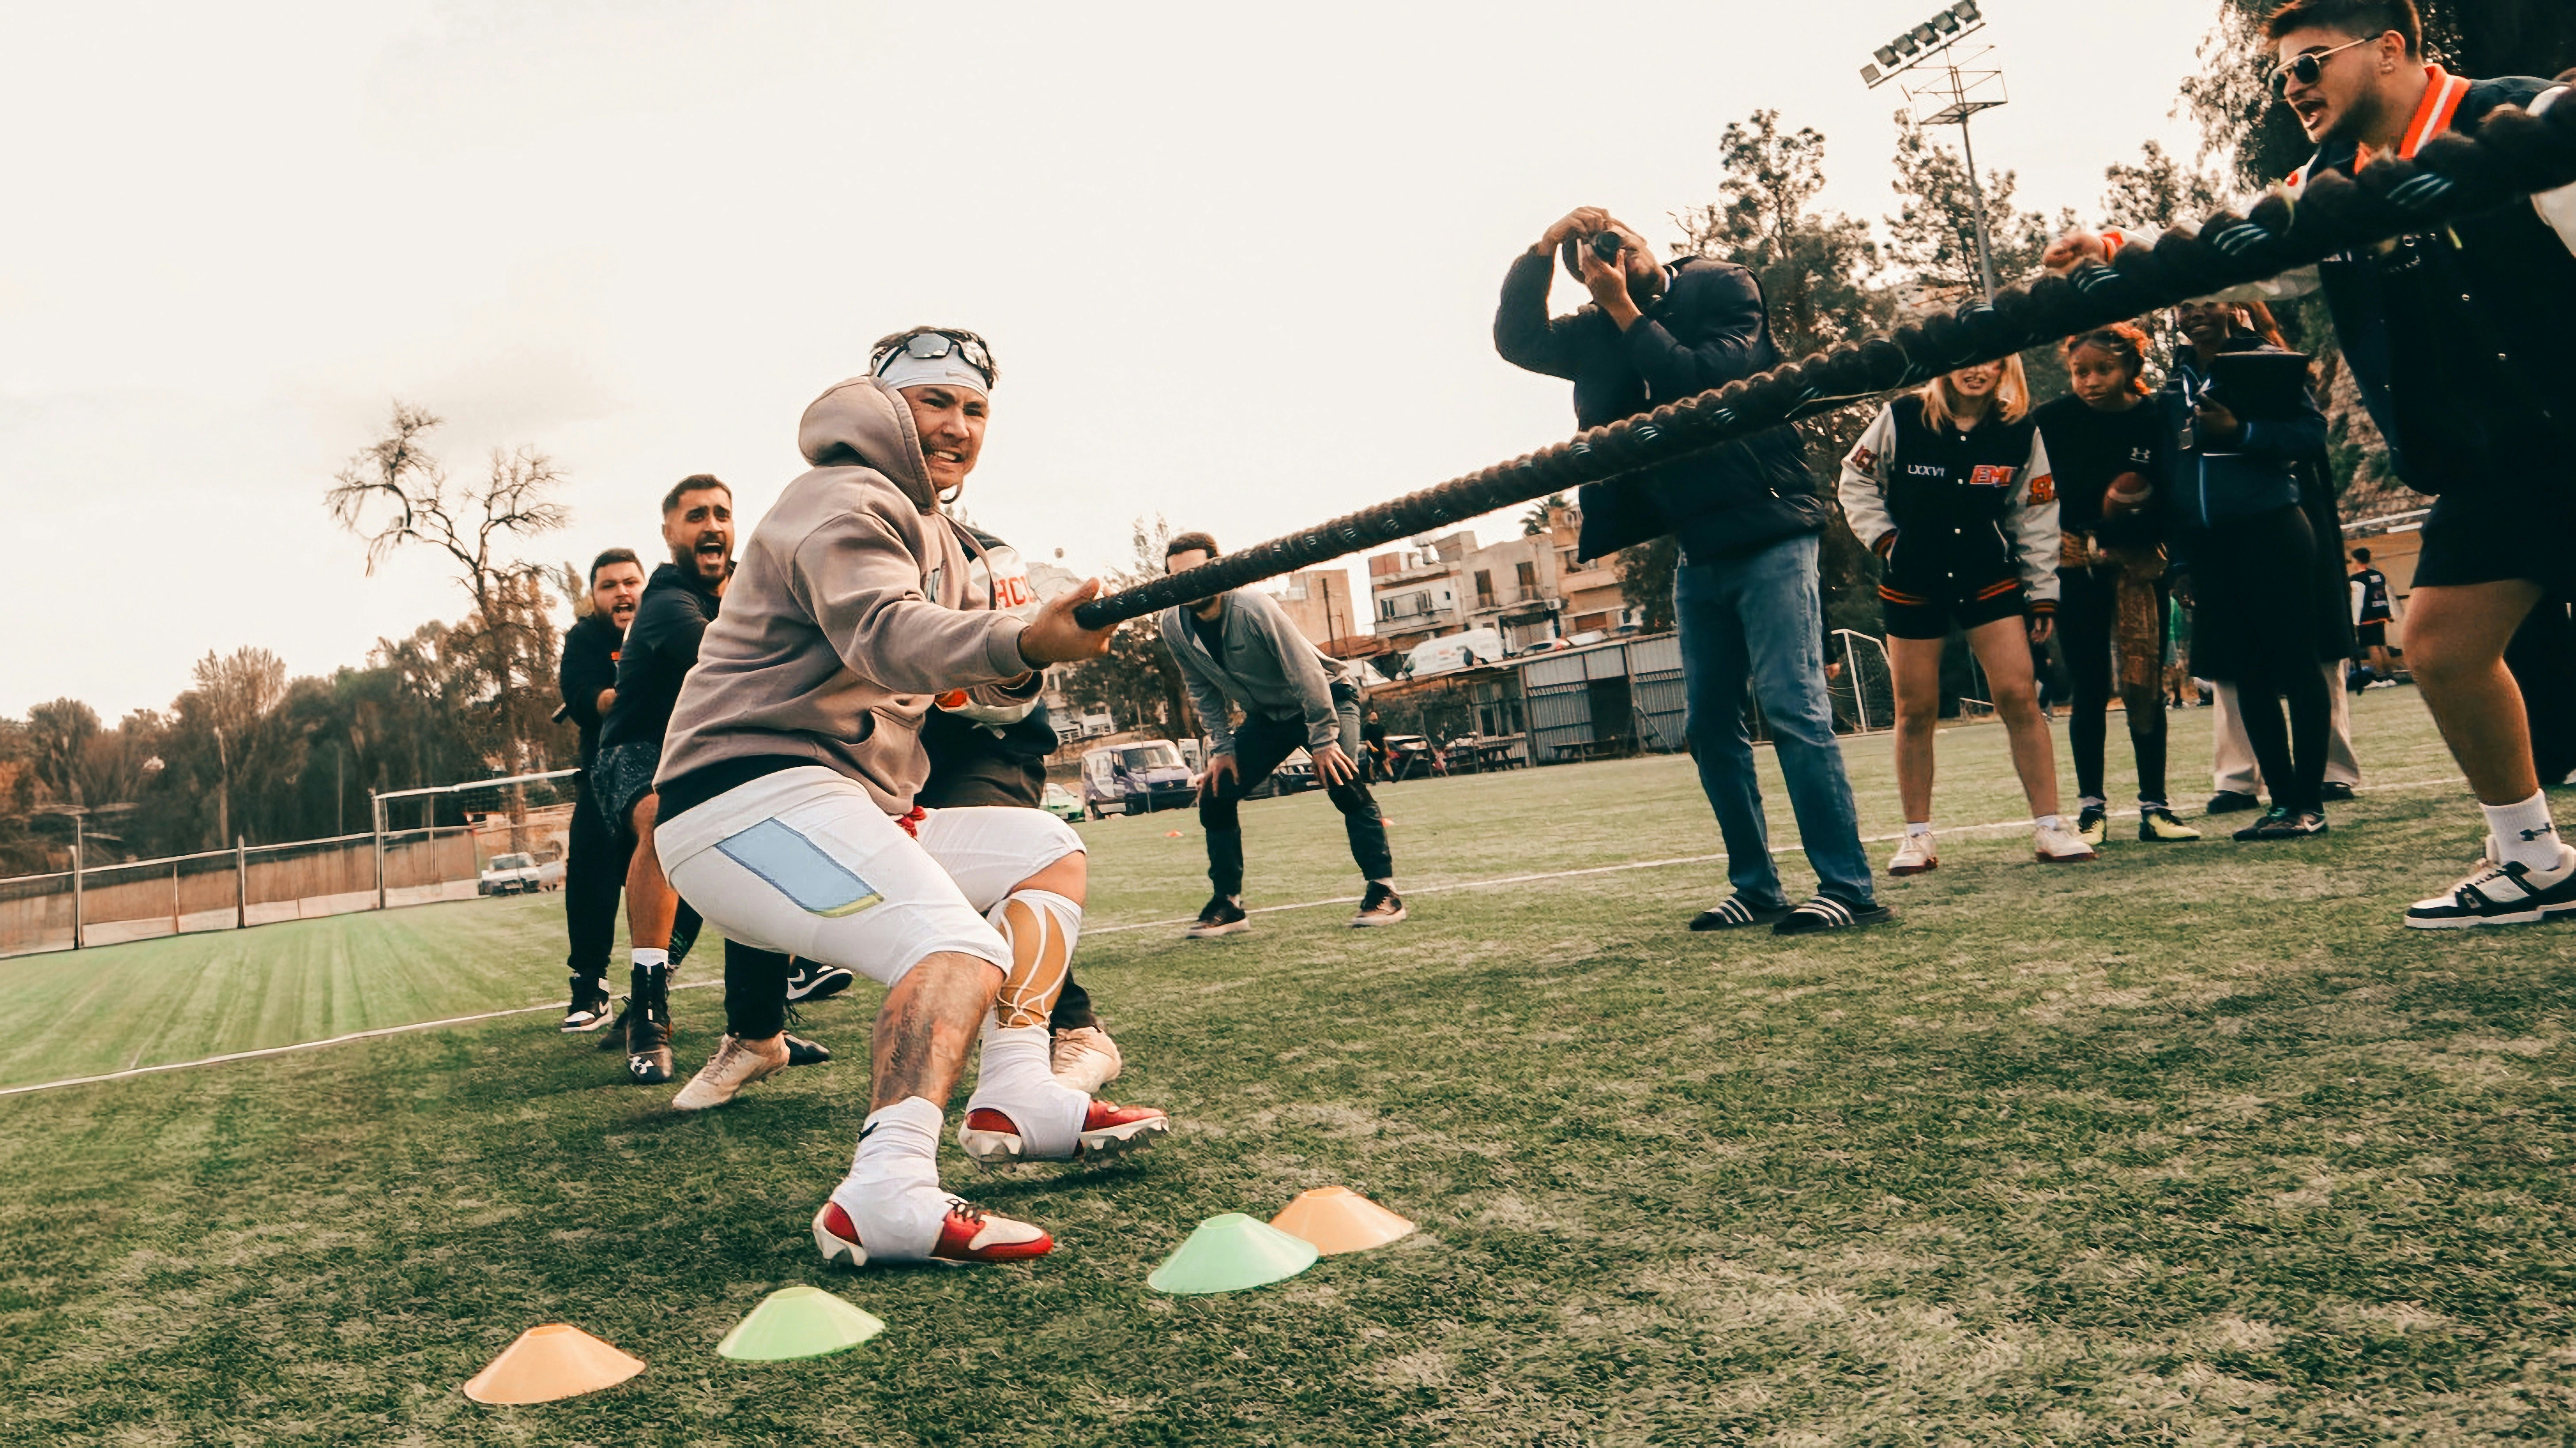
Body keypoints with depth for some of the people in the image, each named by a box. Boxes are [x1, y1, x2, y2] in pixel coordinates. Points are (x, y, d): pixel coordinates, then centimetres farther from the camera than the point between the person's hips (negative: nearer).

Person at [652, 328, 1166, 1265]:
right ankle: (885, 1198, -45)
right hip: (746, 799, -10)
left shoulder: (938, 537, 24)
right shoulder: (847, 504, -8)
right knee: (960, 950, -29)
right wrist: (1023, 642, -47)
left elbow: (984, 675, 17)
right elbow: (888, 639, -28)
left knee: (1047, 851, 9)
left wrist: (1028, 651, -8)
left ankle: (1016, 1100, -4)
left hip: (848, 814, 10)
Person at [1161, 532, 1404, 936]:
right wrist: (1222, 747, -4)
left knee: (1344, 782, -27)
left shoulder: (1253, 607, -31)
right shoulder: (1174, 627, -14)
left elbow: (1305, 671, -28)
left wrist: (1323, 739, -28)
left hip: (1324, 697, -6)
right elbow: (1203, 691, 2)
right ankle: (1227, 904, 8)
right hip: (1266, 714, 6)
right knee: (1215, 795, -4)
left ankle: (1383, 891, -17)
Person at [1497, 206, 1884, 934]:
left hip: (1768, 537, -6)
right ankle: (1756, 888, 16)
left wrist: (1628, 313, -12)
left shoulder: (1722, 287, -3)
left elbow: (1704, 380, -17)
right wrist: (1542, 249, -6)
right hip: (1697, 552, 6)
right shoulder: (1599, 333, 11)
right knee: (1710, 726, 7)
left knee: (1793, 708, -13)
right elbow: (1518, 340, 4)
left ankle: (1850, 888, -10)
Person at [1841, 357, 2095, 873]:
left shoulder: (2021, 432, -3)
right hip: (1912, 586, -1)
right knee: (1916, 711, 4)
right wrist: (1884, 539, -6)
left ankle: (2049, 828, 0)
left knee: (2019, 697, -8)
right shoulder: (1902, 419, -9)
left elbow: (2035, 515, 4)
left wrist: (2042, 594, 3)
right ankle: (1917, 836, 14)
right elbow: (1856, 481, 5)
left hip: (1991, 581, 1)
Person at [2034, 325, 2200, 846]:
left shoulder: (2156, 420, -3)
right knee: (2090, 687, 1)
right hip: (2076, 563, -1)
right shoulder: (2051, 421, -5)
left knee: (2145, 685, 2)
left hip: (2141, 563, 1)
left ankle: (2155, 805, 8)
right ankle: (2091, 807, 8)